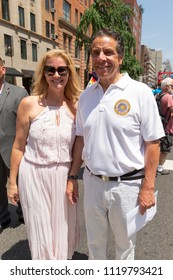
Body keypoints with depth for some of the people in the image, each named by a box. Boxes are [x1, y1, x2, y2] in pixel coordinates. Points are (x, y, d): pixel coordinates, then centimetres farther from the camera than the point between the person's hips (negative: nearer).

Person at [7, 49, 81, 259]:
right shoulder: (29, 104, -6)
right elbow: (18, 146, -2)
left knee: (63, 229, 17)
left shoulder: (76, 106, -1)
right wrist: (12, 181, 1)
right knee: (41, 231, 11)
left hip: (64, 177, 2)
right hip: (35, 176, -2)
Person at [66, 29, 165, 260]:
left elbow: (152, 143, -11)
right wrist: (72, 177, 8)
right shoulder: (86, 95, 3)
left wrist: (148, 187, -12)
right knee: (94, 240, 24)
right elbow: (81, 139, 8)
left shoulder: (140, 92, -12)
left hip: (127, 184, -4)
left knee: (125, 243, 20)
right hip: (92, 182, 4)